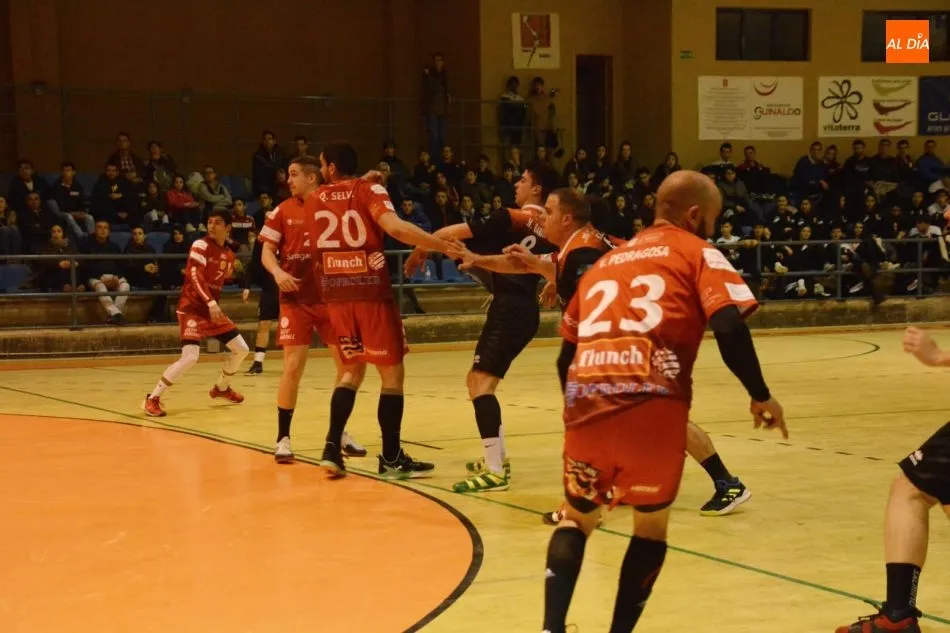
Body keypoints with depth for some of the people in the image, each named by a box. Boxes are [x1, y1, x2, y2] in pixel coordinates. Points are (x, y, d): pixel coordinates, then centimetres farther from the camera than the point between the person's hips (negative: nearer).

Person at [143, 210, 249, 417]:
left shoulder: (229, 255, 9)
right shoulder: (201, 245, -12)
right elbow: (195, 276, -23)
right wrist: (211, 303, -32)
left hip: (213, 309, 8)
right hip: (192, 309, -8)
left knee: (241, 349, 9)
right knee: (190, 357, -23)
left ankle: (222, 388, 33)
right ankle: (153, 398, -13)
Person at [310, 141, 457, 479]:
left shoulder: (318, 197, 9)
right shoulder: (369, 190, -5)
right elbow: (395, 227, -22)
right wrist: (447, 247, -24)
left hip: (337, 295, 5)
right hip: (371, 293, -5)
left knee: (352, 369, 19)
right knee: (392, 372, 5)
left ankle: (332, 448, 8)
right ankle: (391, 458, 6)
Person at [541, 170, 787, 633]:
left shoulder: (604, 261, 29)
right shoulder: (697, 252, 14)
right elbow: (729, 327, -4)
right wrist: (760, 395, 6)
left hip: (585, 396, 4)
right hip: (651, 398, -4)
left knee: (577, 518, 23)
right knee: (651, 524, 18)